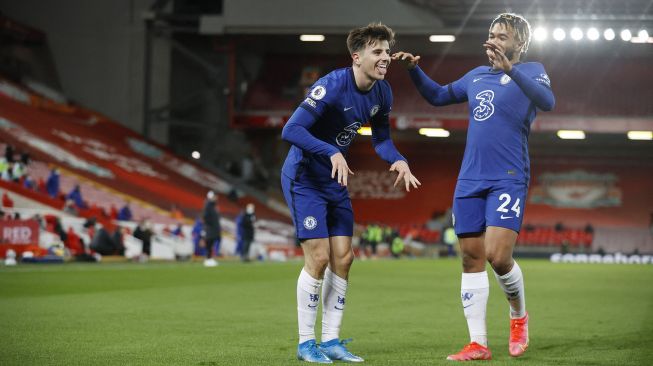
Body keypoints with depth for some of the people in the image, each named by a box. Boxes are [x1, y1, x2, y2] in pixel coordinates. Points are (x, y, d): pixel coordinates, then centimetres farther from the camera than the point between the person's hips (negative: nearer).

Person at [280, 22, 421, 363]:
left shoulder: (381, 92, -2)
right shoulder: (332, 86, -25)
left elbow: (381, 137, 11)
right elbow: (291, 130, -29)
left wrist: (398, 160, -9)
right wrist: (332, 153, -39)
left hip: (335, 181, 8)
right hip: (303, 178, -7)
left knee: (342, 258, 4)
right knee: (318, 258, -10)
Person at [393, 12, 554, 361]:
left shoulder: (530, 71, 1)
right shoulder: (477, 76, 19)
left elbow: (547, 101, -20)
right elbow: (438, 96, 31)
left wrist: (510, 69, -31)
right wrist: (414, 70, 15)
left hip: (508, 179, -6)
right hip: (469, 180, 6)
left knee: (498, 256, -16)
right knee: (471, 258, 2)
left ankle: (519, 315, 13)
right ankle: (478, 344, 7)